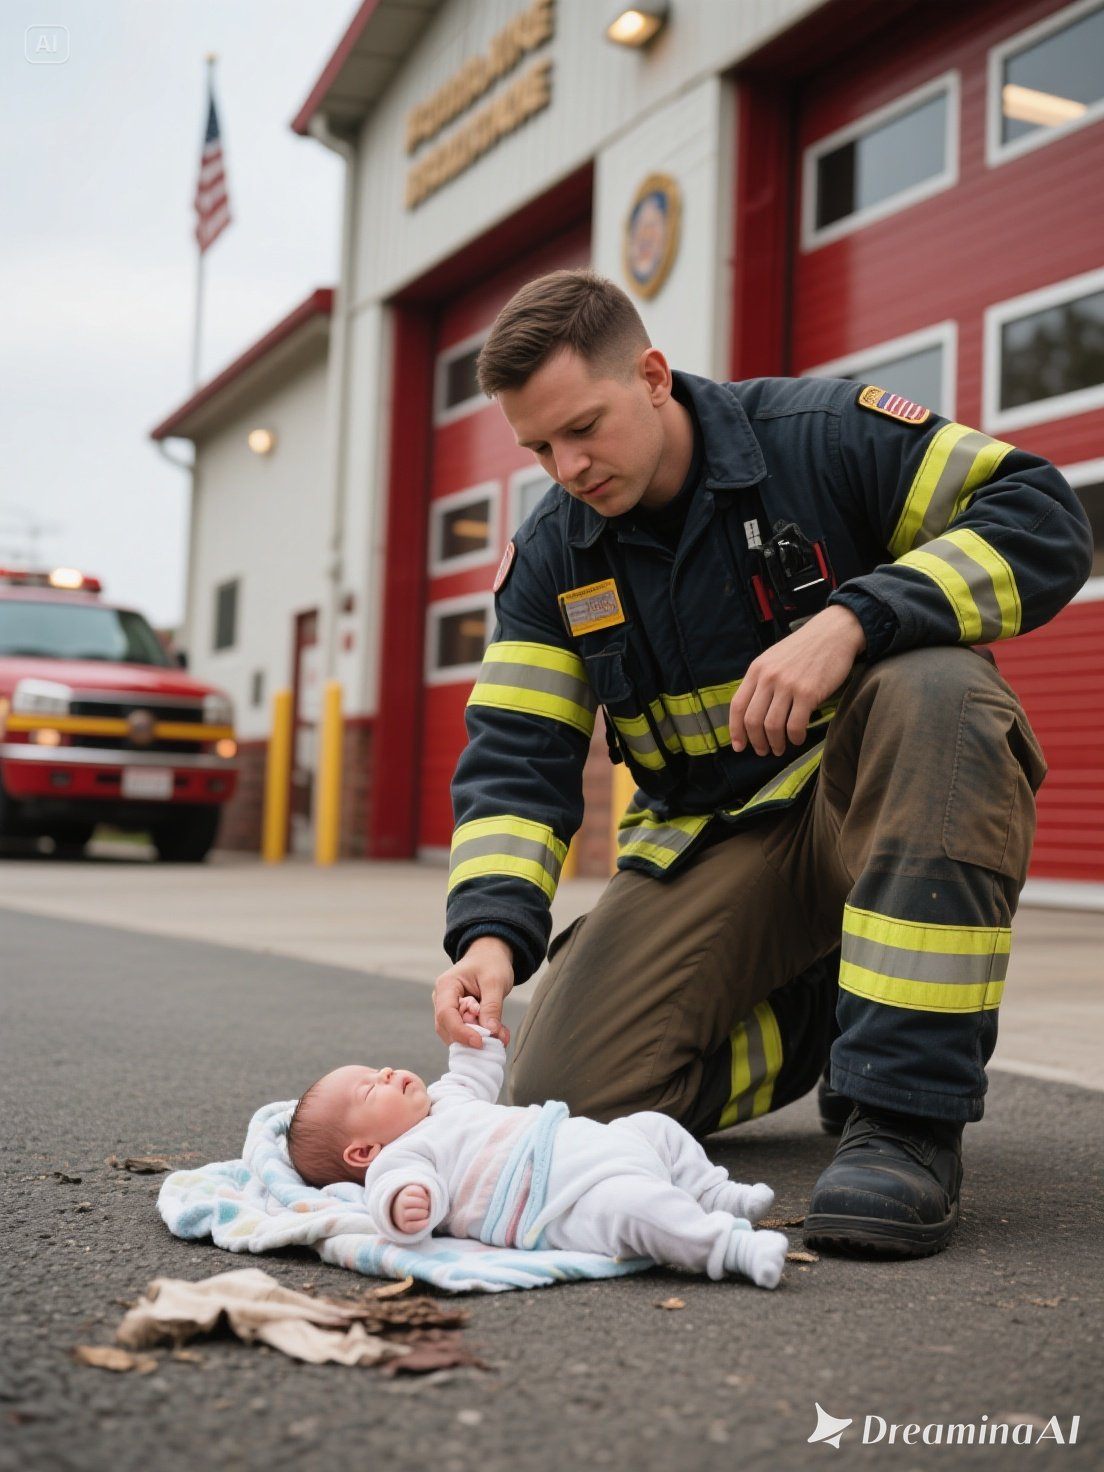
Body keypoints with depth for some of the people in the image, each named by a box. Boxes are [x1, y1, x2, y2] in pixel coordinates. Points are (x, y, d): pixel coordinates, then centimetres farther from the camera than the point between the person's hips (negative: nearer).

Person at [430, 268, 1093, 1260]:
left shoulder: (823, 433, -10)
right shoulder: (550, 556, 1)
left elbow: (1045, 519, -18)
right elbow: (516, 759, -3)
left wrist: (850, 621, -32)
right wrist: (493, 927, -21)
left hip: (873, 801, -3)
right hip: (708, 844, 3)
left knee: (935, 691, -38)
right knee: (564, 1094, -16)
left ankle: (909, 1111, -32)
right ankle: (826, 1011, 10)